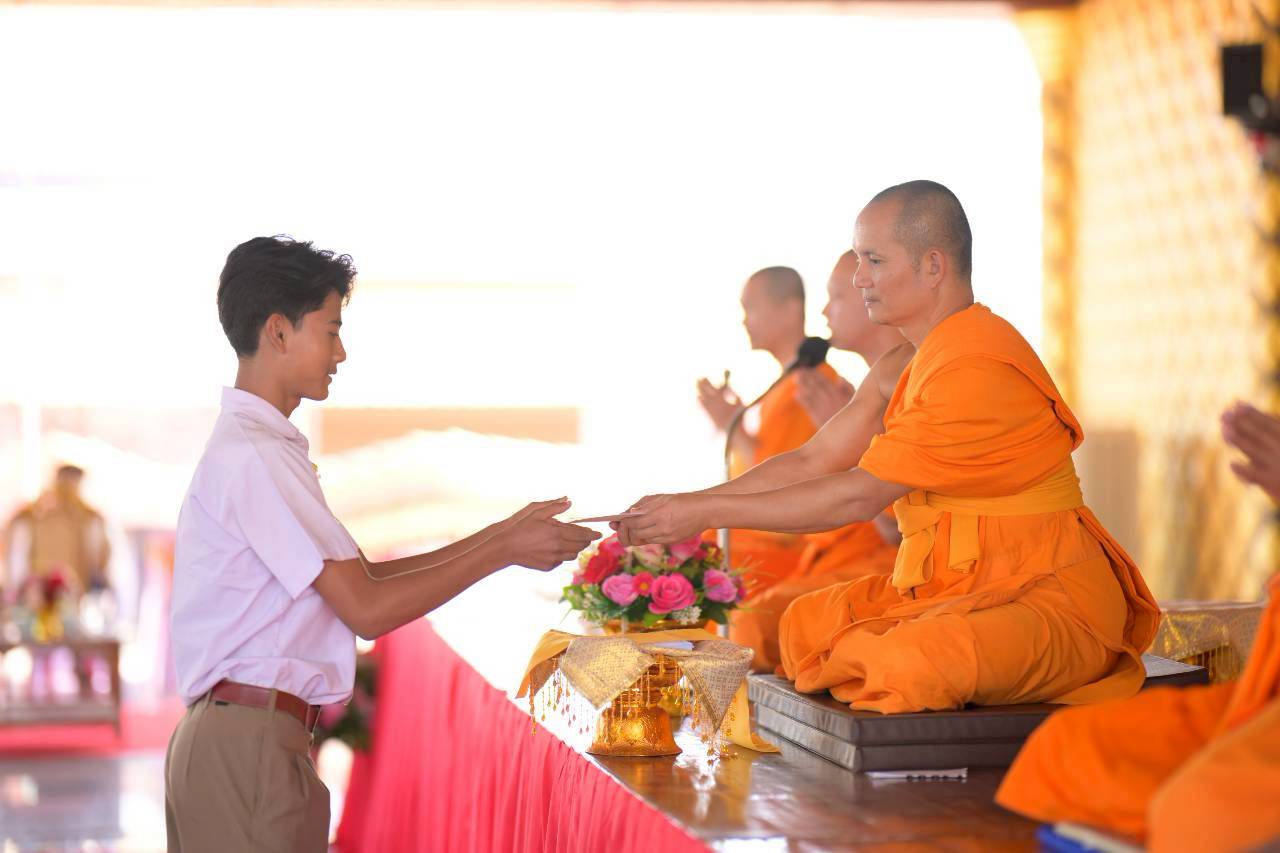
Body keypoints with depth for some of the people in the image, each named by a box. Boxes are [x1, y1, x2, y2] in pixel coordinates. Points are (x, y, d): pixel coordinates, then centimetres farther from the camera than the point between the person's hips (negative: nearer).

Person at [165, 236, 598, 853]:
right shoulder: (252, 456, -15)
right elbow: (368, 609, -16)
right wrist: (505, 550, -8)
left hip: (231, 738, 10)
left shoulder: (252, 448, 17)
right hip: (248, 747, -10)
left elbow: (361, 576, 15)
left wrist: (501, 534, 12)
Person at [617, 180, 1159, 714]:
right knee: (804, 626, -1)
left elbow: (859, 495, -20)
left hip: (1044, 596, -10)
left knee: (906, 661, -33)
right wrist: (685, 506, 0)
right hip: (953, 587, 10)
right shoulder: (901, 369, 11)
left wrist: (708, 513, -15)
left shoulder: (978, 369, -21)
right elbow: (810, 463, 10)